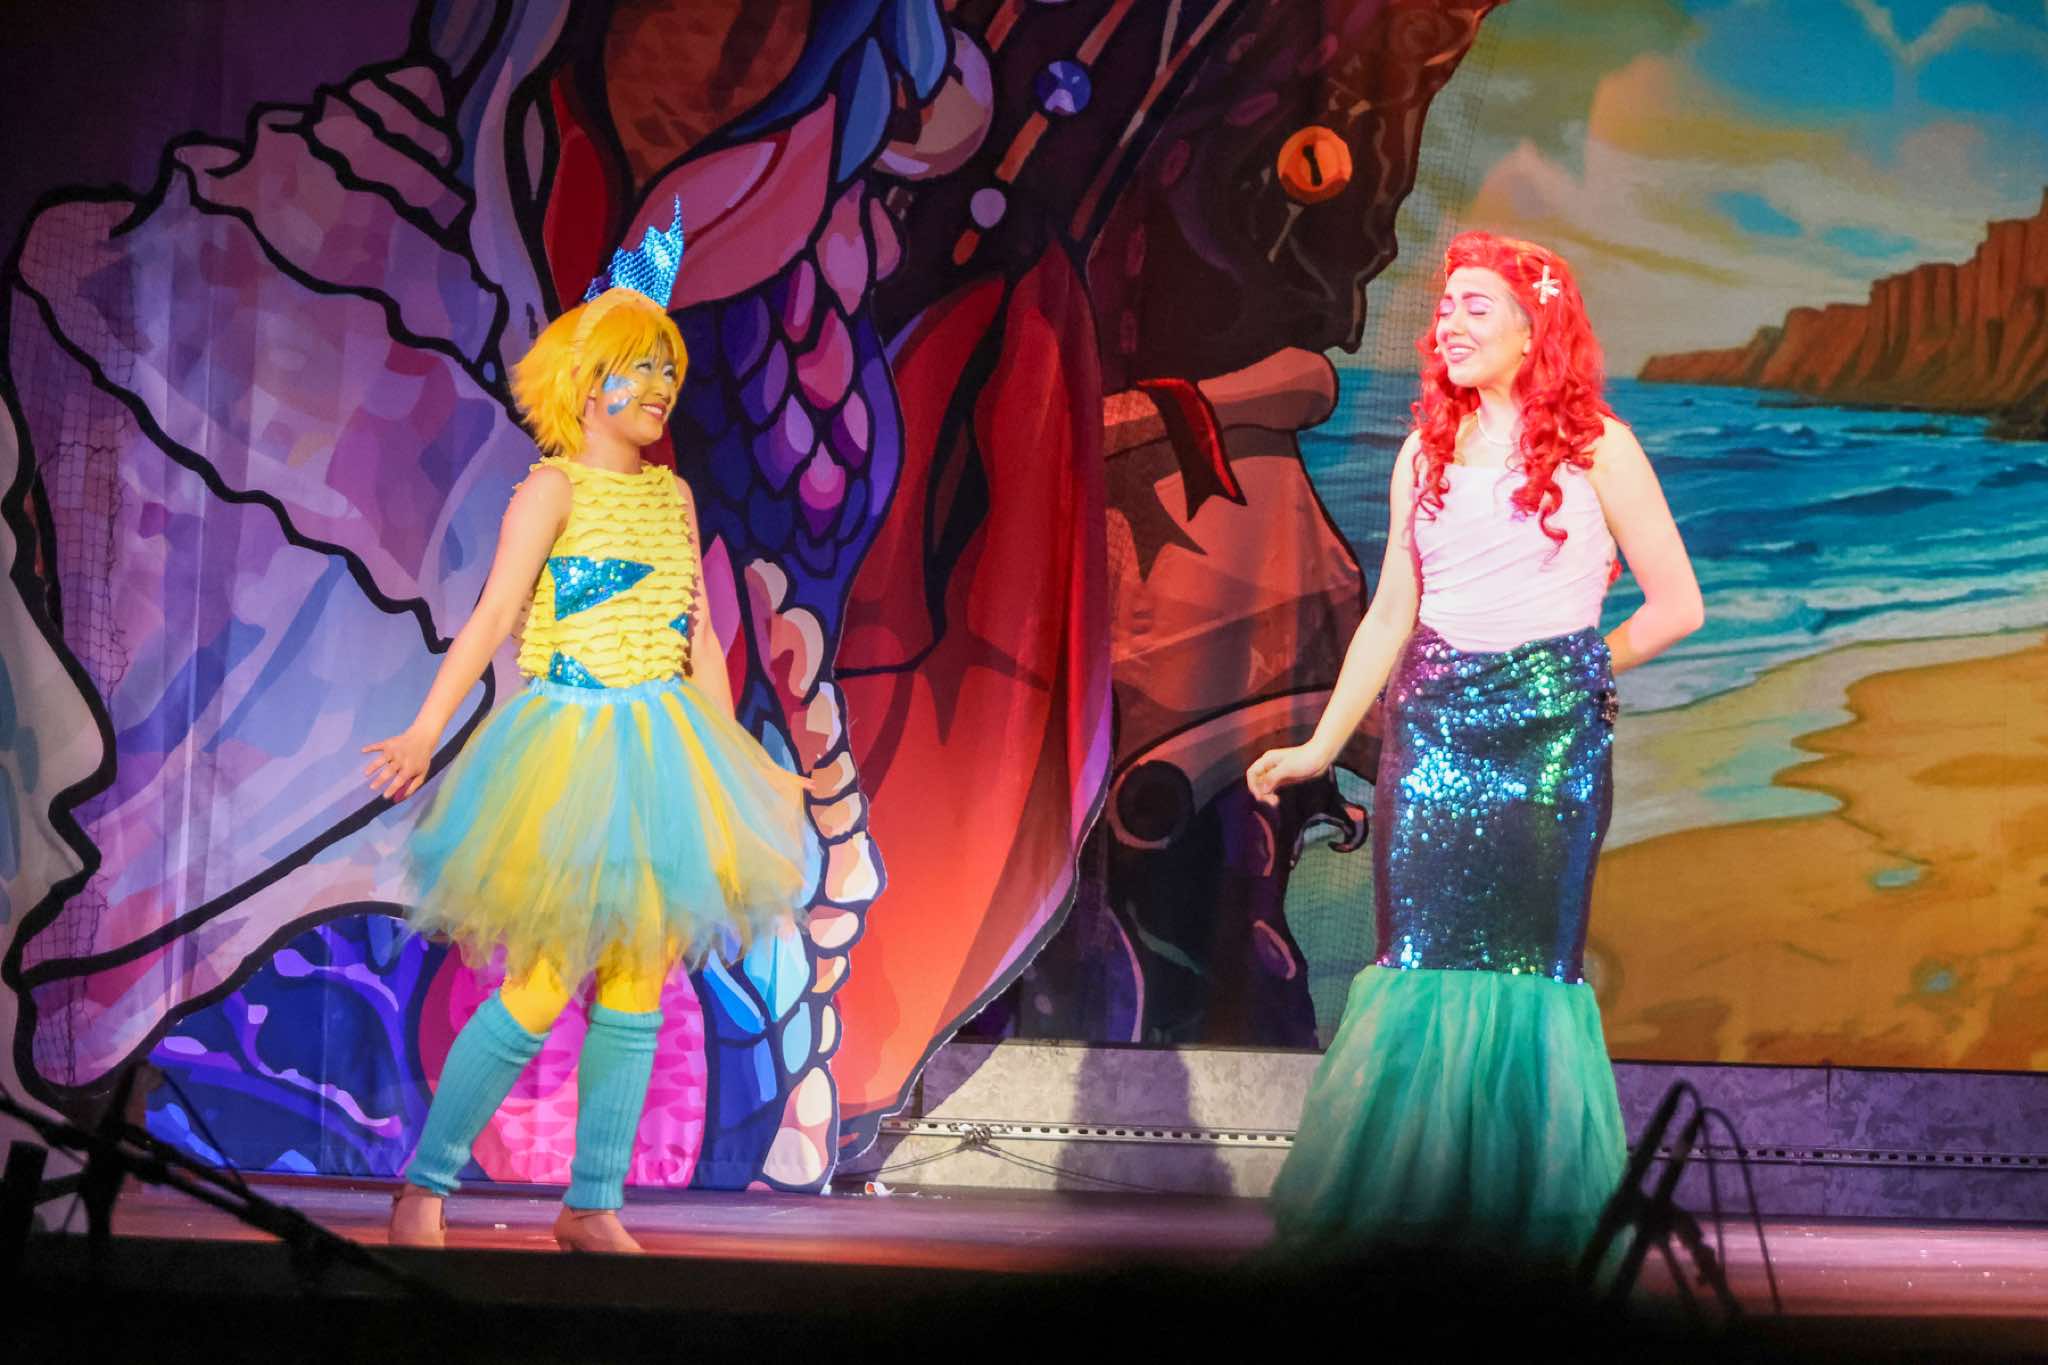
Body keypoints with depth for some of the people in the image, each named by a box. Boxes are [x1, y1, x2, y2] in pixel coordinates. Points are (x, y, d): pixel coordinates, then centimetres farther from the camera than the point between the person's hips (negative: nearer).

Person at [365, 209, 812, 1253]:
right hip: (568, 750, -6)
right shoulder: (555, 488, -5)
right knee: (543, 989, -8)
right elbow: (493, 616, -13)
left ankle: (593, 1205, 13)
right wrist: (426, 732, -24)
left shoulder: (673, 495, 13)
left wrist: (736, 763, 18)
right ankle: (425, 1185, 6)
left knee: (639, 989, 4)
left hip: (661, 754, 6)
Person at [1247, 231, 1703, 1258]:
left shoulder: (1595, 448, 0)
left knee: (1530, 960, -2)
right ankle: (1407, 1198, 7)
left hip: (1548, 737, -3)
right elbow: (1390, 614, 15)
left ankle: (1527, 1199, 9)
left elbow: (1675, 606, 2)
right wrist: (1321, 745, 11)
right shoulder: (1425, 454, 12)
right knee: (1420, 959, -1)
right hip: (1430, 732, 3)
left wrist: (1570, 674, 6)